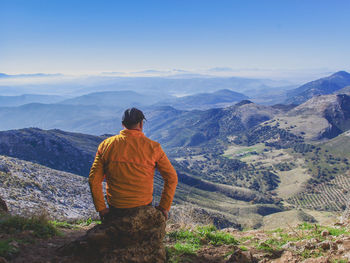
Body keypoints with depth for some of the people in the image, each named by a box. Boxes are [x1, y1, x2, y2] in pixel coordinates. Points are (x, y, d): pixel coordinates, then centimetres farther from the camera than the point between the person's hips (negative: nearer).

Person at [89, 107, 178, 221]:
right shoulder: (153, 147, -10)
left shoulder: (106, 144, -6)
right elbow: (172, 178, -9)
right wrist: (164, 207, -1)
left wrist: (101, 209, 3)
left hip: (115, 208, 2)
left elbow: (94, 180, -6)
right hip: (143, 206, -2)